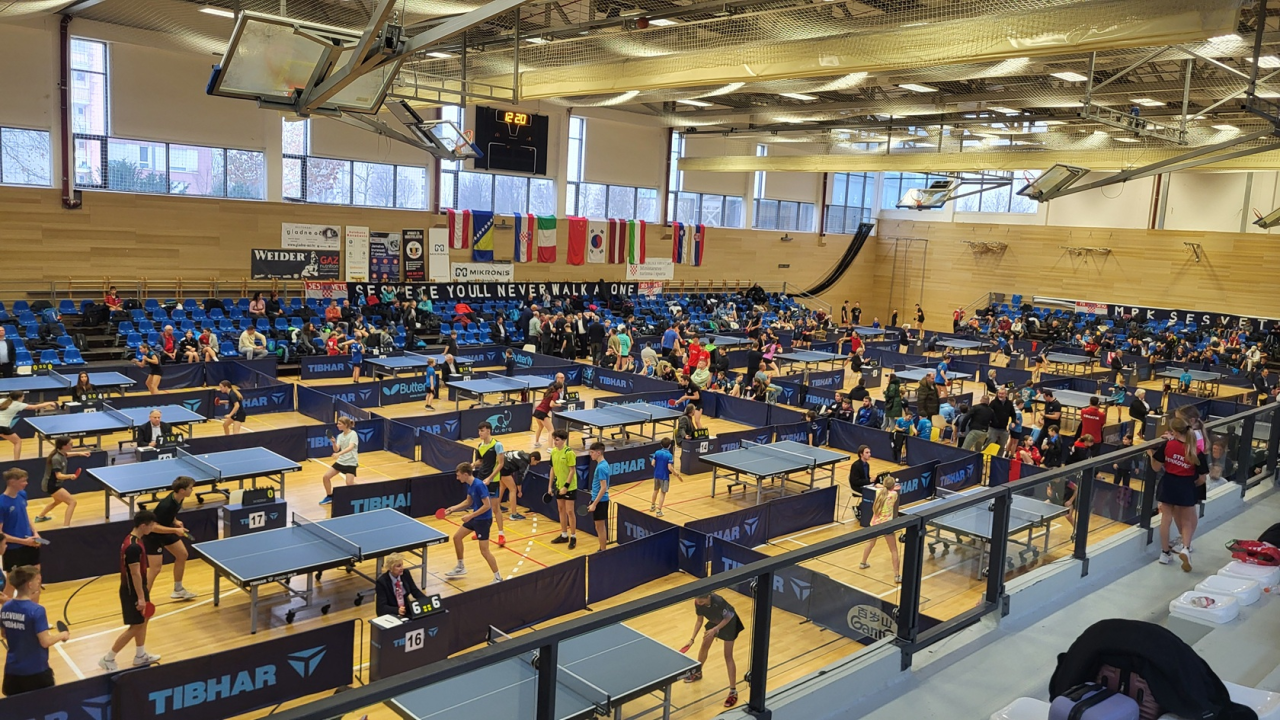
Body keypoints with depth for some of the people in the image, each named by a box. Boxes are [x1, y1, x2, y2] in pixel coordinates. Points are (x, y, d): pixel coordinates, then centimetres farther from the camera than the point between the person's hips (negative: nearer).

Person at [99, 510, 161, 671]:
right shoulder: (133, 546, -28)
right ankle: (108, 659, 10)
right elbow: (135, 574, -26)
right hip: (132, 591, -10)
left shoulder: (133, 539, 4)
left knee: (143, 620, 19)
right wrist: (141, 597, -22)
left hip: (137, 588, 10)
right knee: (136, 626, 0)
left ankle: (140, 656, 31)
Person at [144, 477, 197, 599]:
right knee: (155, 568, -9)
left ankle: (178, 590, 28)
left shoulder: (178, 498, -10)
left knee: (182, 555, 13)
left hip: (166, 530, 9)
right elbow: (153, 526, -32)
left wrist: (175, 521, -4)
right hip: (153, 535, -9)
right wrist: (175, 530, -33)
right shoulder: (166, 505, -36)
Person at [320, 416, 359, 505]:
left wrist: (339, 454, -42)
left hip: (351, 462, -7)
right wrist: (334, 442, -22)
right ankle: (329, 497, 18)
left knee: (349, 483, -20)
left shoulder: (353, 434, -14)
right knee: (326, 477, 0)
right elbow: (336, 449, -1)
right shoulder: (340, 436, 6)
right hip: (341, 461, 7)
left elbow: (350, 447, -29)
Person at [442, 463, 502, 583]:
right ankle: (460, 567, 34)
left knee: (484, 551, -7)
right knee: (457, 537, 18)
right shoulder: (469, 484, 2)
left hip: (483, 519, -10)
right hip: (475, 517, 10)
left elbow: (487, 505, -27)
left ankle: (498, 578, 5)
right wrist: (453, 508, 7)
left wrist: (470, 516, -23)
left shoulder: (479, 485, -26)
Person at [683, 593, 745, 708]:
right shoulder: (697, 603, -25)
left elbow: (728, 618, -24)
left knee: (728, 656, -6)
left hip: (729, 623, -6)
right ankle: (697, 673, 48)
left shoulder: (718, 602, -42)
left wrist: (714, 630, -30)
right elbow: (699, 620, -9)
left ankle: (733, 691, 2)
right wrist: (692, 638, -15)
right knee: (704, 646, 21)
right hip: (715, 621, 6)